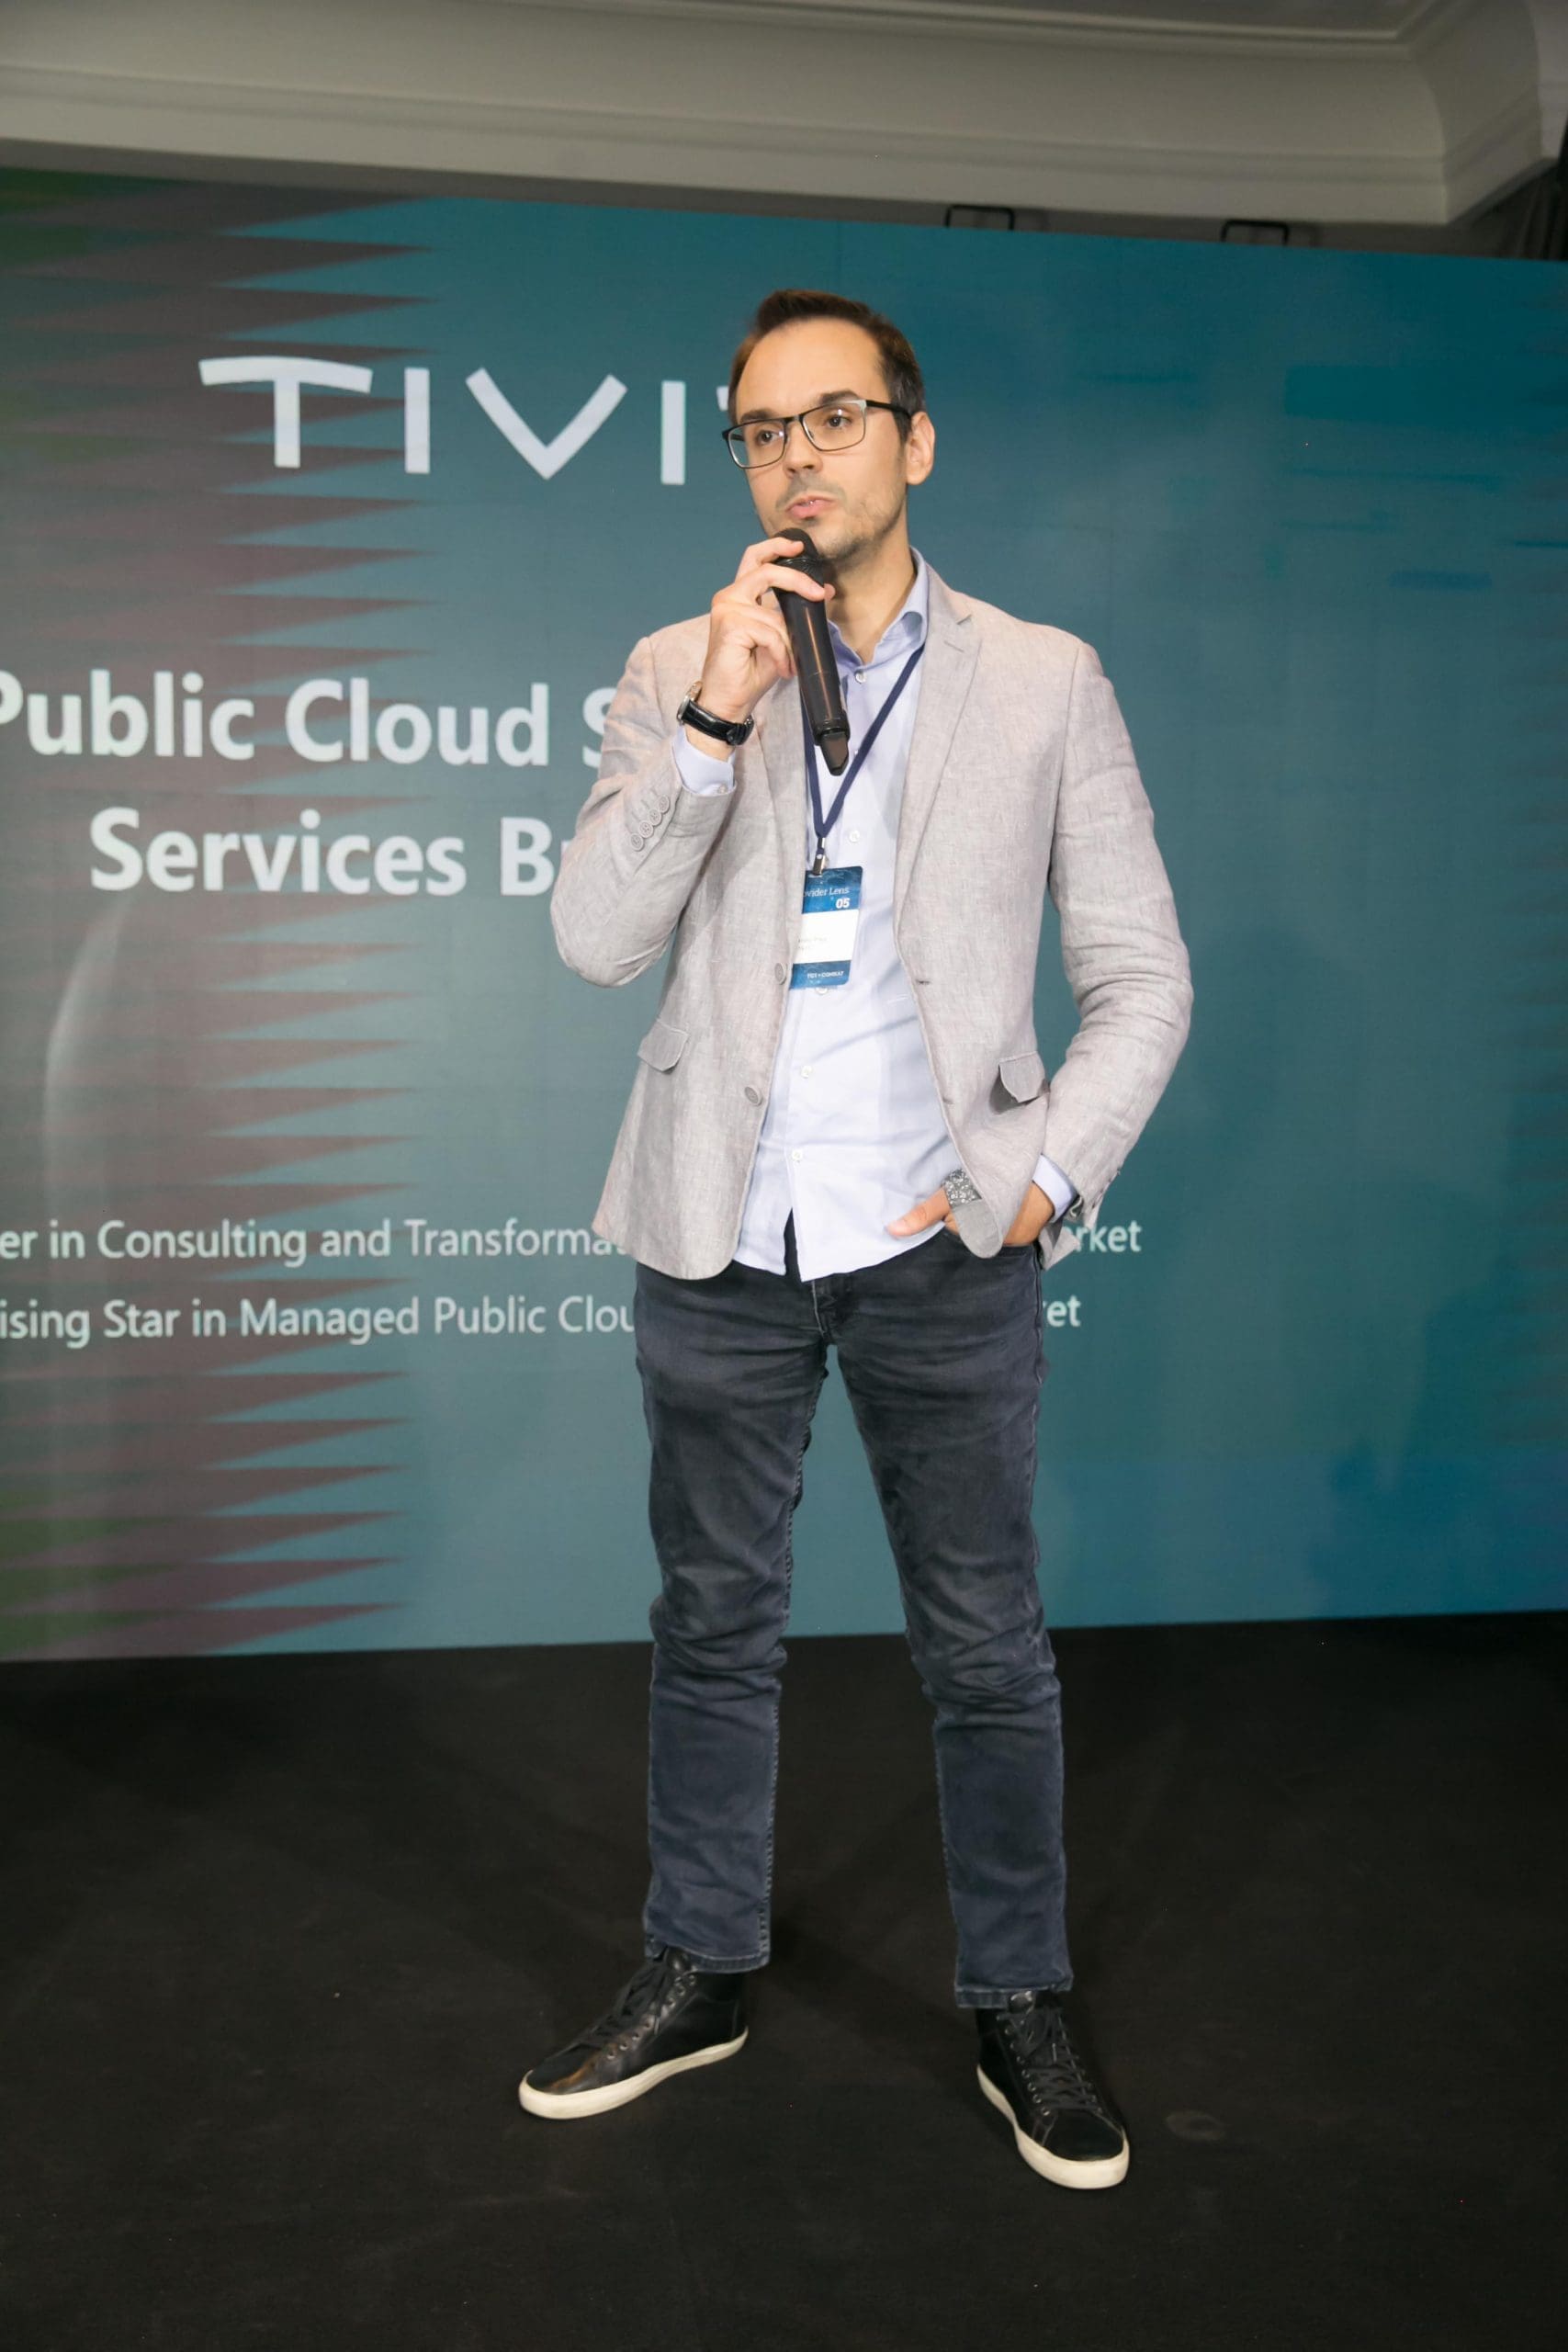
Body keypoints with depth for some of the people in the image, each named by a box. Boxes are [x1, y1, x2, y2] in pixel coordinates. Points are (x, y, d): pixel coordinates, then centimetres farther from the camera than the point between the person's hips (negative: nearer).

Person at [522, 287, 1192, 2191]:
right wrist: (717, 712, -16)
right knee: (713, 1626, 15)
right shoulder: (675, 674, 4)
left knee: (987, 1651, 9)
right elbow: (596, 941, -8)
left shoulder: (1044, 682, 1)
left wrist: (1046, 1182, -8)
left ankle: (1020, 2004, 28)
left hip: (941, 1247, -1)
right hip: (721, 1243, 2)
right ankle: (700, 1972, 34)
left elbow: (1141, 978, 3)